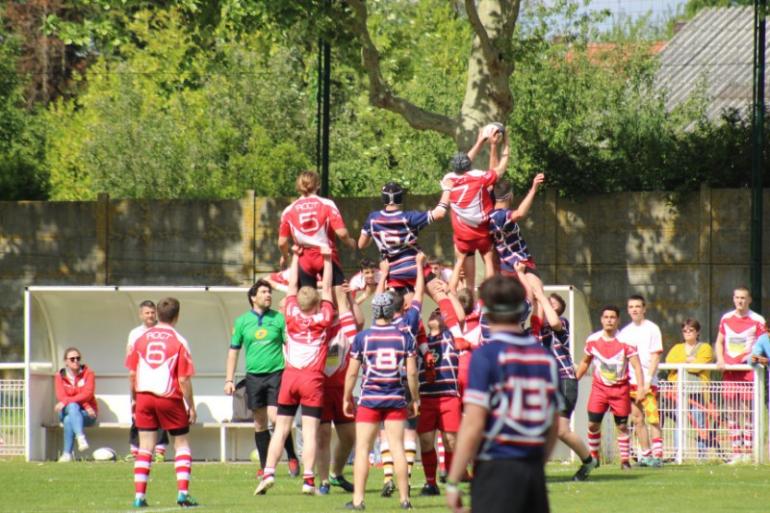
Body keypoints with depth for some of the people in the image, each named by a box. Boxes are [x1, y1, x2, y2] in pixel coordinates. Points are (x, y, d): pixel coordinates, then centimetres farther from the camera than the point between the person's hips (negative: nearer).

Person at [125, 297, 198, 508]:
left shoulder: (141, 338, 3)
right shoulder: (179, 342, -7)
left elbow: (132, 374, 5)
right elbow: (183, 380, -9)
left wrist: (134, 398, 18)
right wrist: (191, 407, -1)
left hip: (144, 396, 3)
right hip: (169, 397, -3)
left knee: (145, 447, 7)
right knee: (182, 443, 10)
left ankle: (139, 496, 2)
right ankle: (183, 492, -1)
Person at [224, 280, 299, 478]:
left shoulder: (279, 319, 2)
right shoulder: (242, 321, 7)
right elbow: (233, 351, 12)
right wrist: (229, 380, 6)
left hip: (276, 373, -2)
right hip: (254, 376, 2)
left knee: (275, 417, -15)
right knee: (260, 422, 6)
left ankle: (292, 457, 1)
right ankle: (264, 466, 14)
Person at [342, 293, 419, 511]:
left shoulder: (362, 337, -4)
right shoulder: (404, 337, 0)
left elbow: (352, 372, -1)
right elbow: (412, 372, 1)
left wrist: (347, 398, 12)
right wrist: (415, 399, 12)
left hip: (369, 399, -2)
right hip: (396, 399, 2)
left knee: (362, 448, 3)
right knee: (397, 447, 5)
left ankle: (358, 499, 0)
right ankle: (404, 498, 5)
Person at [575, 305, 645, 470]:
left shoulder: (625, 341, -10)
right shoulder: (593, 340, 0)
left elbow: (637, 365, -12)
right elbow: (585, 362, 16)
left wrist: (641, 387, -22)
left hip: (620, 389, -2)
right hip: (599, 387, 2)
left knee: (622, 426, 1)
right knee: (593, 424, -4)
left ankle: (624, 460, 9)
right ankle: (593, 457, 12)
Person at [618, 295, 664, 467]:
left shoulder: (652, 329, -1)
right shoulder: (625, 332, 14)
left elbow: (655, 356, -7)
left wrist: (648, 380, -14)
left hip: (648, 382, -6)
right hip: (630, 382, 6)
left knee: (652, 418, -11)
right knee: (637, 419, 7)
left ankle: (657, 455, -12)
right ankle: (646, 454, 13)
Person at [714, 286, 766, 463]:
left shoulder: (757, 320, 0)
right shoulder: (726, 319, 12)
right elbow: (719, 342, 20)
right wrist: (720, 359, 3)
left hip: (748, 370, -4)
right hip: (730, 370, 4)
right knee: (733, 411, 4)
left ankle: (748, 451, -3)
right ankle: (736, 452, 9)